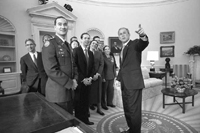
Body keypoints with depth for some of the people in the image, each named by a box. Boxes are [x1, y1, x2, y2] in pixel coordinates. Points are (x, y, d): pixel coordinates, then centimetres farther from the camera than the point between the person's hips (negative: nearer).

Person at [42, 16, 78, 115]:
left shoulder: (67, 45, 15)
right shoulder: (50, 44, -11)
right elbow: (51, 70, -21)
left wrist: (75, 79, 0)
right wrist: (70, 83, -14)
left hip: (69, 90, 8)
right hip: (57, 92, -7)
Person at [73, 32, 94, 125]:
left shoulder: (91, 53, 12)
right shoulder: (76, 50, -6)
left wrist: (90, 78, -1)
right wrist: (83, 79, -14)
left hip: (88, 81, 5)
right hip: (79, 81, -5)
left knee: (86, 102, 12)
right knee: (78, 102, 6)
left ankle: (85, 119, 26)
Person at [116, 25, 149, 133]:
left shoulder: (135, 43, -4)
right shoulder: (123, 49, 19)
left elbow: (143, 44, -27)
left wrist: (143, 36, -48)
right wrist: (118, 78, 16)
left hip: (133, 83, -8)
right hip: (125, 84, 9)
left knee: (134, 110, -1)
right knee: (127, 110, 18)